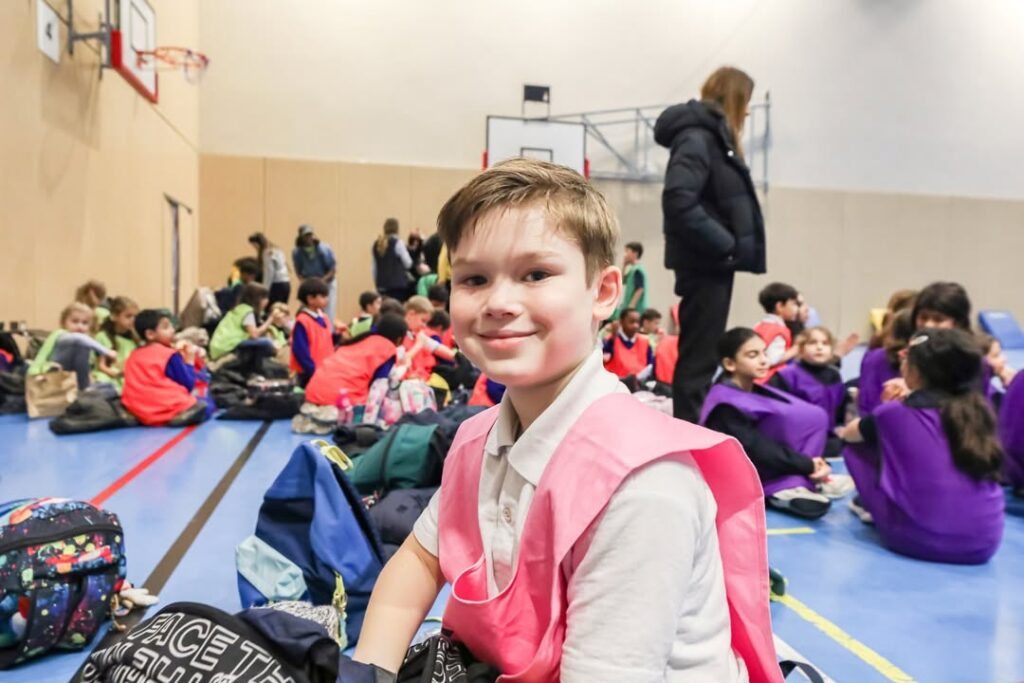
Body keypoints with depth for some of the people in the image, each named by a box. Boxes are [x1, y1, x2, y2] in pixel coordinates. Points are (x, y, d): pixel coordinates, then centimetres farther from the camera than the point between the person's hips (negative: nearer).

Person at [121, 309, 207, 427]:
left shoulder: (134, 356, 13)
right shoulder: (170, 356, -6)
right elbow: (187, 386, -5)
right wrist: (189, 362, 8)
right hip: (170, 411, -7)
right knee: (204, 404, 13)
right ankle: (182, 416, -11)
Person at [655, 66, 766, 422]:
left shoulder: (714, 137, 19)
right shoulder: (696, 137, -12)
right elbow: (678, 201, -26)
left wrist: (727, 247, 6)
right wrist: (725, 243, -19)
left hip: (714, 263, 10)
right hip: (705, 263, -10)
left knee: (701, 356, 14)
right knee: (698, 358, -5)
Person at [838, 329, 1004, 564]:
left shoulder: (895, 413, -5)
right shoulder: (979, 410, 3)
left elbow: (848, 433, 18)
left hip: (919, 538, -4)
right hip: (984, 543, 4)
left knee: (856, 446, 10)